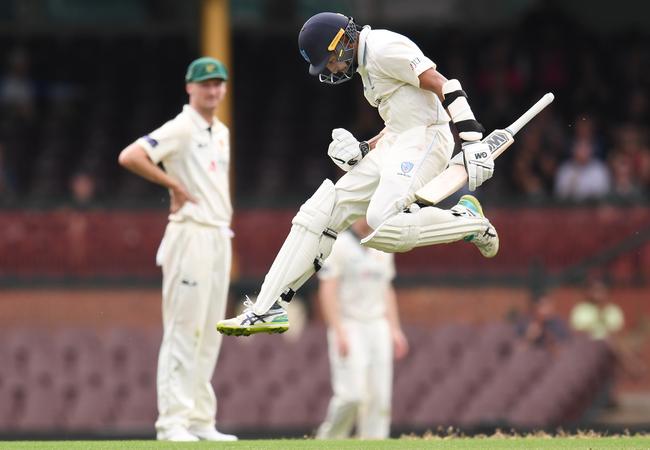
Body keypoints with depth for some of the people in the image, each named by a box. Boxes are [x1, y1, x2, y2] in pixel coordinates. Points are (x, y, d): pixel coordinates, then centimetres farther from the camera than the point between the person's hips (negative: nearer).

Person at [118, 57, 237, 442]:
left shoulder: (221, 133, 16)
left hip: (219, 236, 9)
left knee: (209, 334, 9)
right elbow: (129, 157, -21)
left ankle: (201, 421, 12)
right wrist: (174, 184, -15)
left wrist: (224, 222, 16)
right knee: (184, 331, -10)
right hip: (191, 234, -9)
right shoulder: (181, 129, -10)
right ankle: (173, 421, -10)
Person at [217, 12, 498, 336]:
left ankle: (470, 222, -11)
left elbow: (442, 86, -17)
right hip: (394, 145, 10)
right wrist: (364, 150, 11)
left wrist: (472, 140, -25)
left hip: (425, 139, -10)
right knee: (320, 212, 0)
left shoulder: (383, 48, -9)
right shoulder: (367, 66, 22)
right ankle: (266, 310, -2)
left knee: (382, 224, -32)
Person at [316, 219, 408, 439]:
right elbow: (328, 291, -11)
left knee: (379, 396, 0)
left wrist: (394, 330, 11)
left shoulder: (382, 249, 14)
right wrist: (339, 333, -19)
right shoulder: (337, 245, -7)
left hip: (378, 328, 6)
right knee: (351, 395, -14)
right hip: (349, 327, -6)